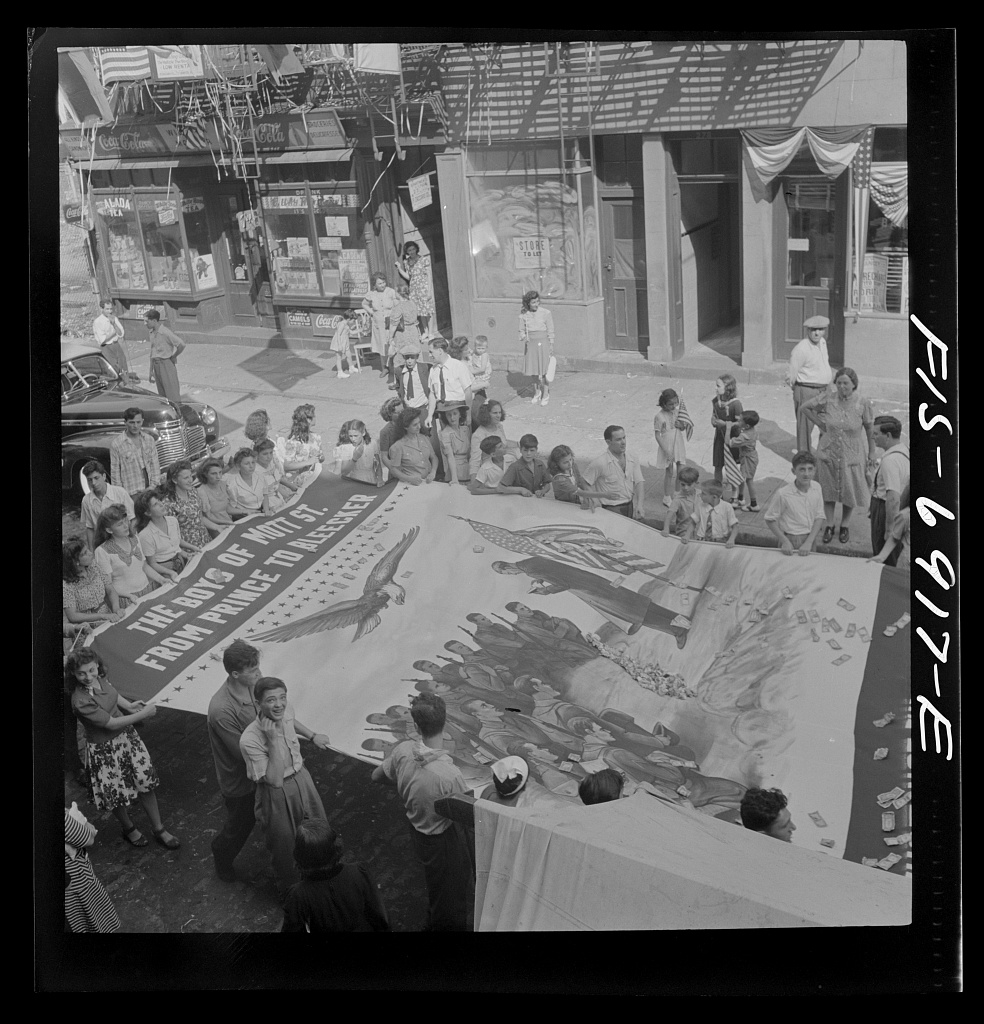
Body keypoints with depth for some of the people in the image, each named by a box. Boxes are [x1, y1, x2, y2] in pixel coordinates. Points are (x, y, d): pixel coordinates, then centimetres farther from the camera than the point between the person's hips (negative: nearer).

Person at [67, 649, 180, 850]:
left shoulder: (100, 678, -11)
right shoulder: (81, 702, -32)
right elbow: (111, 724, -26)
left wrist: (129, 705, -1)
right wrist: (144, 714, -21)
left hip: (126, 735, 6)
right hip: (104, 749, -6)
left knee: (146, 784, 13)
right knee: (116, 795, 15)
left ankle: (158, 830, 31)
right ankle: (129, 829, 46)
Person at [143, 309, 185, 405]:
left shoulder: (166, 332, -15)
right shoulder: (152, 333, 10)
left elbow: (181, 345, -21)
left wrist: (173, 357, -8)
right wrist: (151, 370, 17)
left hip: (167, 364, -8)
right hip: (156, 364, 8)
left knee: (172, 394, -8)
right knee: (162, 394, 11)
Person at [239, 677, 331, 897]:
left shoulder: (287, 708, -14)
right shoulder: (250, 739, -33)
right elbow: (275, 780, -34)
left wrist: (313, 736, 16)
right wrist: (273, 740, -40)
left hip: (301, 778, 7)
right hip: (277, 795, -6)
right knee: (285, 848, 16)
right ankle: (289, 891, 46)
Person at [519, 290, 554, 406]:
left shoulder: (546, 313, -6)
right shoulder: (523, 315, -1)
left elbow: (550, 331, 0)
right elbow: (521, 330, 10)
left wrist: (551, 346, 0)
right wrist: (524, 337, -10)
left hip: (543, 343, -2)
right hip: (530, 344, 2)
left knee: (544, 370, 2)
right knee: (534, 370, 9)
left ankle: (546, 395, 16)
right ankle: (537, 392, 29)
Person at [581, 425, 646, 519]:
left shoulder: (633, 457, 7)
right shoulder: (599, 463, -12)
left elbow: (639, 482, 5)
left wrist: (640, 505, -9)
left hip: (631, 507, 6)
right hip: (611, 509, -6)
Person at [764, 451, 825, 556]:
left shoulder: (816, 488, -6)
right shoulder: (783, 493, -18)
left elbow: (819, 517, -2)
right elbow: (770, 520, -9)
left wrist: (809, 542, -12)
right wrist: (785, 541, -16)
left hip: (810, 539, 4)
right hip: (791, 541, -4)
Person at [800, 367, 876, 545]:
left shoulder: (863, 403, -13)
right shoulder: (827, 400, -10)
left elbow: (870, 429, -3)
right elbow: (803, 407, 4)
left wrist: (872, 453, 0)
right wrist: (820, 424, 0)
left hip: (852, 455, -1)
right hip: (828, 453, 1)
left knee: (849, 491, 10)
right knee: (828, 490, 11)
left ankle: (844, 525, 30)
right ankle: (829, 526, 27)